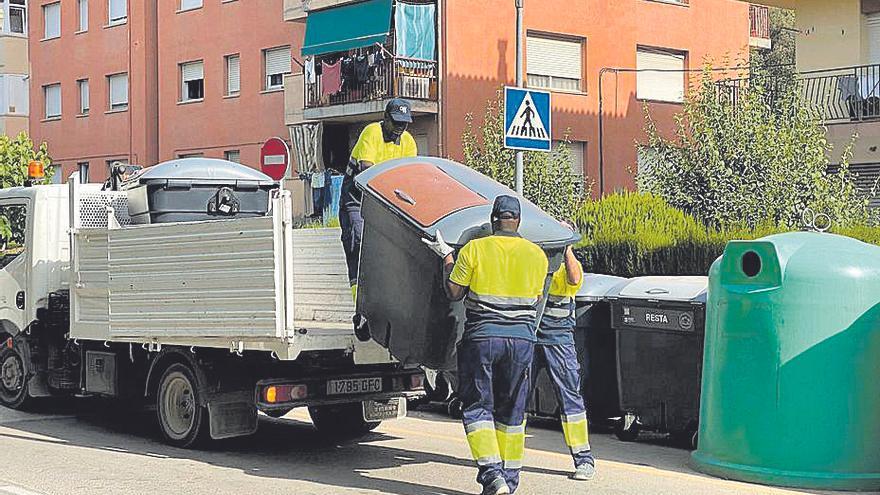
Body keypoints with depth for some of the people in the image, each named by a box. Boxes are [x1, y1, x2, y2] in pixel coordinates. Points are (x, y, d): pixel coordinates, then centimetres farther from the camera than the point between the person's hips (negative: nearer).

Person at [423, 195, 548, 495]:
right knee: (512, 411, 13)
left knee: (477, 407, 5)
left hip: (481, 337, -3)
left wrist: (447, 257, 12)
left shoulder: (474, 249, -6)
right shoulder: (537, 255, 3)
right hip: (521, 339, 3)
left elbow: (454, 292, 0)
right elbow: (536, 299, 12)